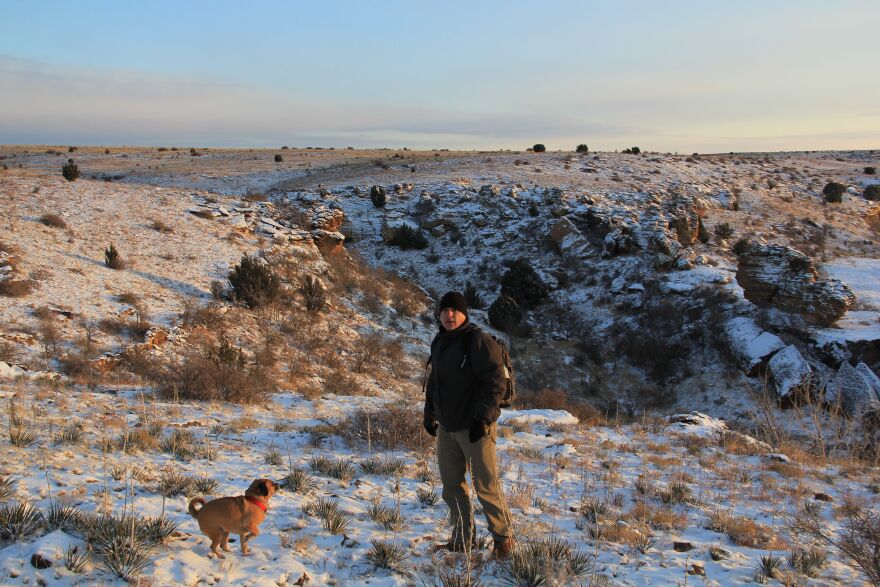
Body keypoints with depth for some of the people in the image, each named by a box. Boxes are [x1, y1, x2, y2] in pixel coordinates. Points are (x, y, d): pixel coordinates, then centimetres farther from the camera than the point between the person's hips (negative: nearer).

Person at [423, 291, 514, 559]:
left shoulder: (478, 341, -14)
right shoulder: (439, 342, 12)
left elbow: (496, 382, -19)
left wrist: (482, 419, -22)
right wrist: (429, 414, 21)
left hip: (476, 427, -8)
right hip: (447, 427, 8)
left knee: (486, 486, -2)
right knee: (451, 485, 13)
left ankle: (503, 538, 16)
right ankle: (462, 539, 26)